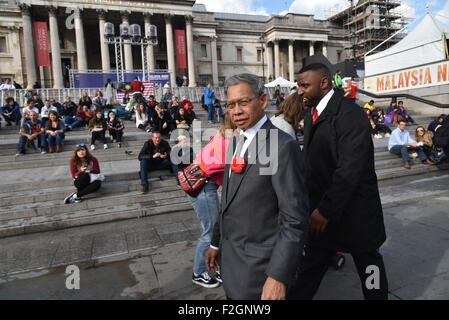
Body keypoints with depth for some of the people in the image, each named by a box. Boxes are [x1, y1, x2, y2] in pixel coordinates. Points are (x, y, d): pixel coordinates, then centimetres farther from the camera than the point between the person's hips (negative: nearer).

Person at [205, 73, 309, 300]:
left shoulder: (282, 146, -19)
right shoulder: (236, 143, 7)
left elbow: (295, 218, -20)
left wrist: (278, 277, -21)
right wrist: (216, 243, 16)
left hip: (258, 265, -7)